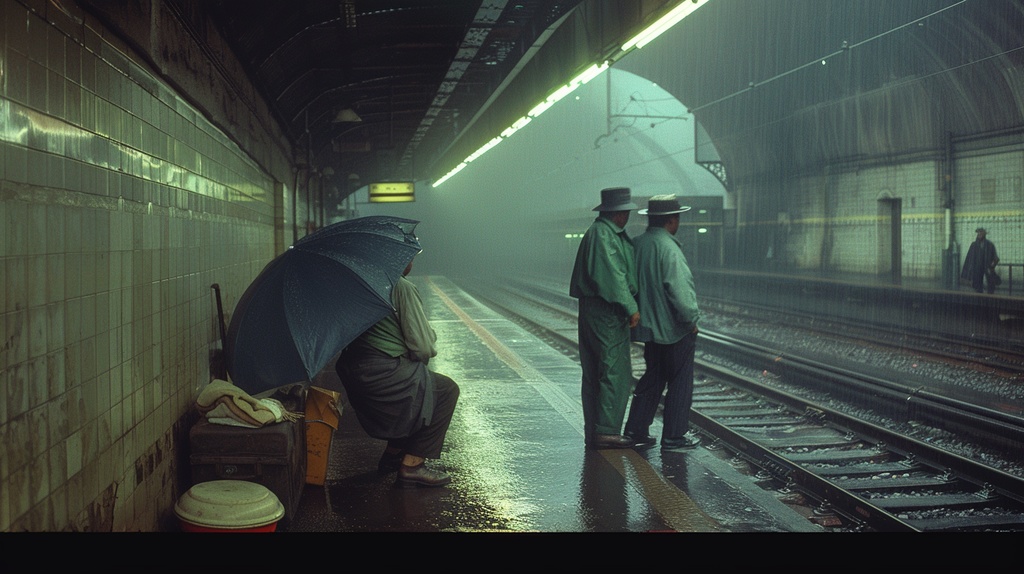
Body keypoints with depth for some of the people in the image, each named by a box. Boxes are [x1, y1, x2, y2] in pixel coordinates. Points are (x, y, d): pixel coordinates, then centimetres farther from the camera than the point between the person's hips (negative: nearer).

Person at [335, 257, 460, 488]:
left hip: (351, 373, 9)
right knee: (446, 390, 6)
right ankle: (412, 465, 2)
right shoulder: (403, 288, -12)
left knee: (419, 385, 28)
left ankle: (392, 455, 30)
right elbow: (423, 348, -13)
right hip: (383, 376, -9)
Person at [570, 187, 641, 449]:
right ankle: (606, 431, -4)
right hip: (607, 312, -11)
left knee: (594, 374, 12)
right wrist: (631, 307, -19)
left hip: (592, 310, 11)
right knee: (615, 372, -7)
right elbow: (613, 276, -21)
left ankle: (593, 432, 18)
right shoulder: (604, 235, -16)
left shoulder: (604, 232, 18)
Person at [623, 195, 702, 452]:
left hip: (649, 325, 8)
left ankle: (635, 430, 18)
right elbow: (679, 290, -23)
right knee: (680, 382, 5)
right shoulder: (668, 248, -20)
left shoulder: (635, 244, 4)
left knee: (652, 378, 17)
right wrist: (692, 320, -11)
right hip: (674, 327, -8)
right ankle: (674, 436, 11)